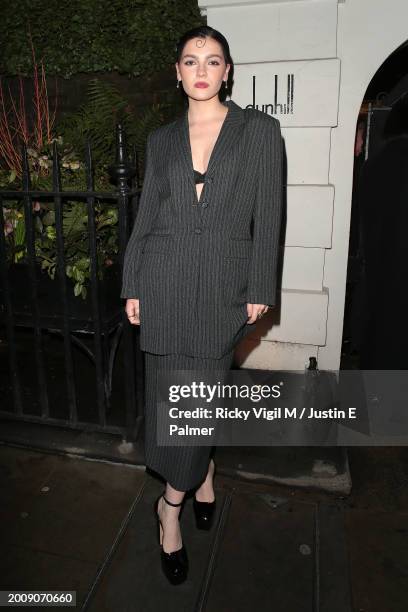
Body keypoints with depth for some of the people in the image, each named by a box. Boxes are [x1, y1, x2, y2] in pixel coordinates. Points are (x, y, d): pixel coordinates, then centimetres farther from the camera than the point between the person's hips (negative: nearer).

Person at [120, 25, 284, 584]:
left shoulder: (259, 130, 3)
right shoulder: (162, 139, 11)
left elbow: (268, 215, 0)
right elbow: (146, 215, 11)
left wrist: (261, 289, -4)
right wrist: (132, 285, 6)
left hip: (222, 285, -2)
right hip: (165, 280, 3)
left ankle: (171, 503, 24)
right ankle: (204, 475, 34)